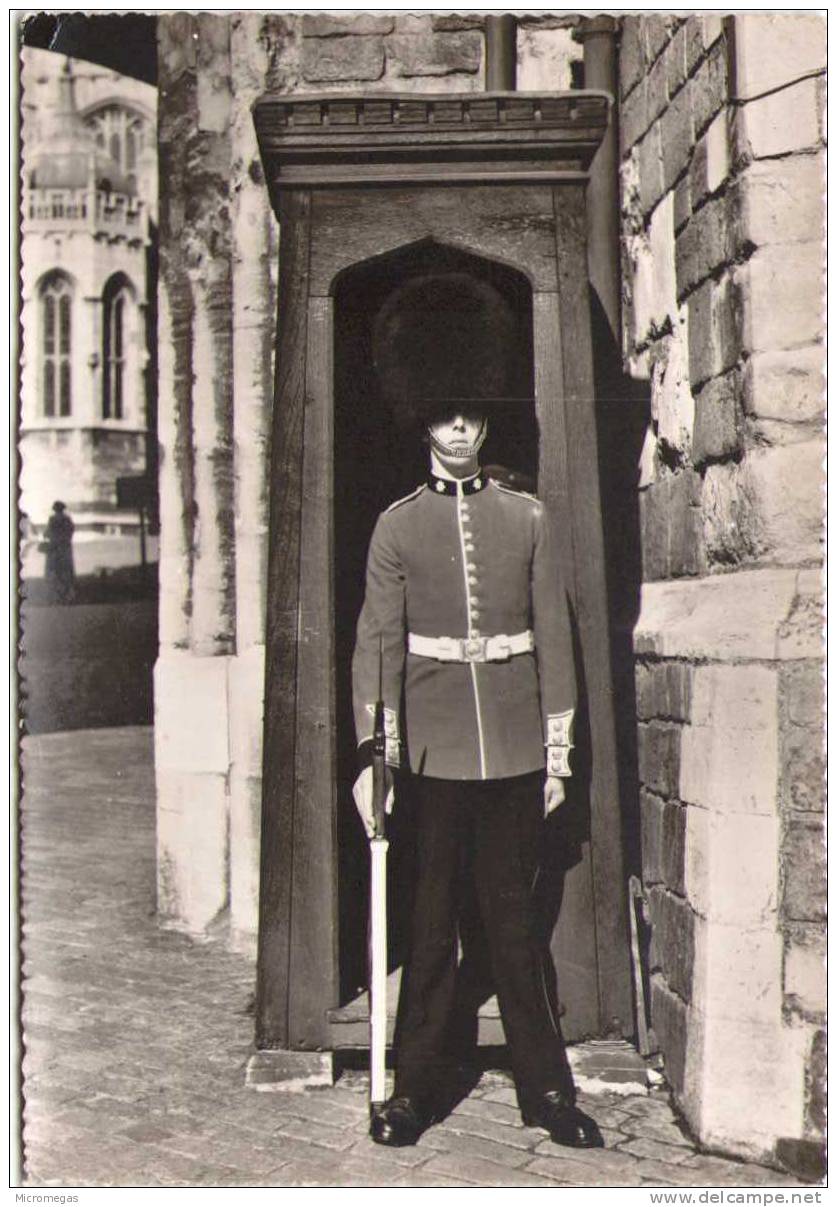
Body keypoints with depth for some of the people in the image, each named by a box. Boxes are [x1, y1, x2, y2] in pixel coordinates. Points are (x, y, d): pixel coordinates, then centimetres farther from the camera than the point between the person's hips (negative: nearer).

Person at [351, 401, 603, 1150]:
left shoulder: (528, 517, 7)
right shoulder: (397, 525, 4)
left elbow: (553, 637, 7)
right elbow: (378, 642, 0)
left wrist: (558, 754, 4)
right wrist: (370, 755, -7)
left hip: (515, 749, 1)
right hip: (435, 749, -1)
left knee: (514, 917, 8)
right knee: (432, 921, 6)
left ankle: (546, 1089, 20)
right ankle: (414, 1089, 19)